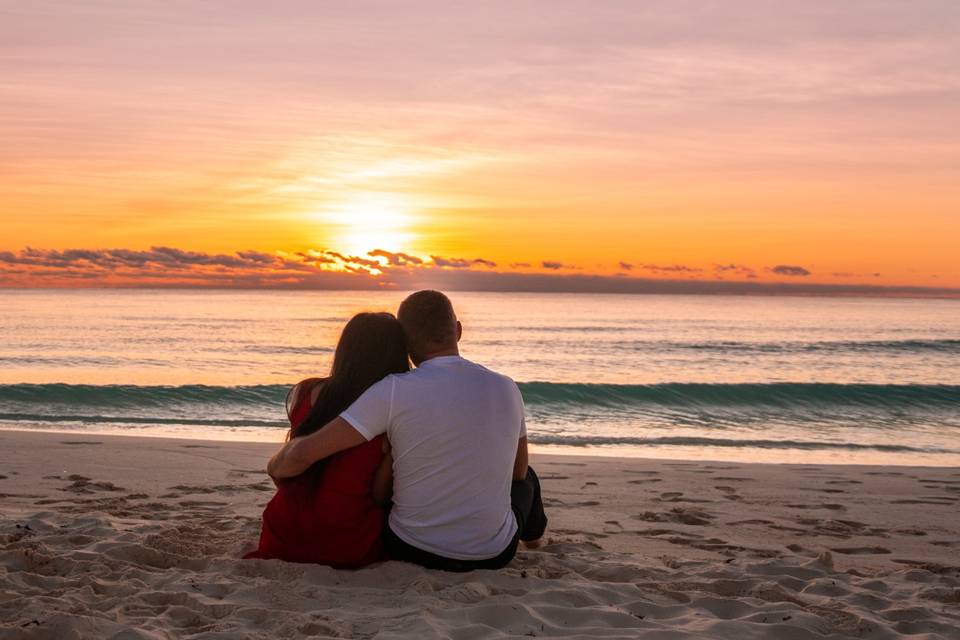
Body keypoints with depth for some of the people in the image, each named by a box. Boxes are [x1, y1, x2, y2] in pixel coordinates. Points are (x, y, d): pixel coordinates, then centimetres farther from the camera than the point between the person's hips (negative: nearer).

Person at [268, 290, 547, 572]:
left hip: (412, 550, -2)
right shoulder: (506, 388, -7)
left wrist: (275, 468, 3)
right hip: (494, 555, 2)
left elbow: (304, 452, -20)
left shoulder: (393, 392, -19)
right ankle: (532, 533, 67)